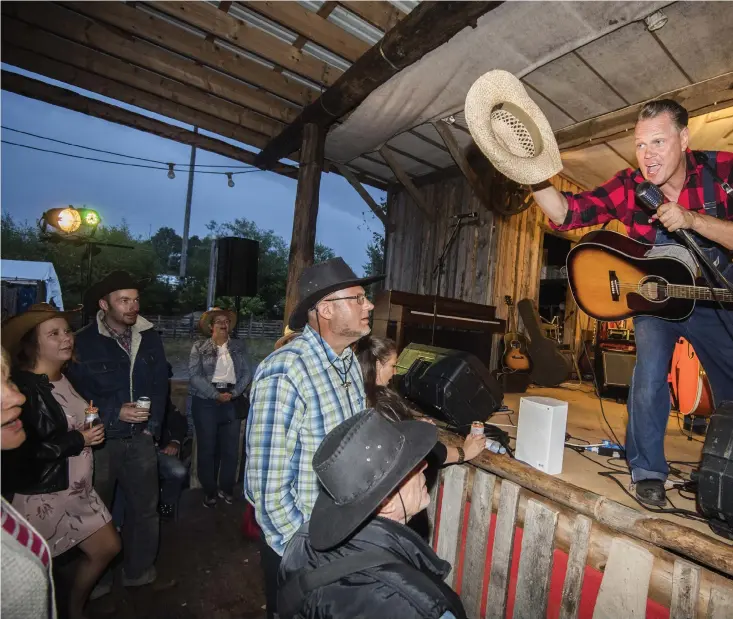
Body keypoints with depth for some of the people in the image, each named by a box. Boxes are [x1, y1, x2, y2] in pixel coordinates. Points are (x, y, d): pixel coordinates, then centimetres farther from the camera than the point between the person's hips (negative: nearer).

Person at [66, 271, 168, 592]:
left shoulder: (150, 338, -1)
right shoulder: (83, 342, -10)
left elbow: (160, 385, 3)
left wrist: (152, 426, -3)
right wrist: (116, 414, -17)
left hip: (140, 439, 3)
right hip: (100, 440, -3)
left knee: (146, 507, 13)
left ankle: (139, 570, 35)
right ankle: (96, 578, 37)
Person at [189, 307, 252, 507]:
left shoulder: (239, 346, 9)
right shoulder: (199, 347, 3)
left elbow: (247, 373, 2)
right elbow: (195, 375, -8)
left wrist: (234, 393, -12)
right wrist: (216, 395, -15)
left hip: (233, 401, 2)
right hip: (205, 401, -1)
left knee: (231, 449, 6)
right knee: (207, 449, 6)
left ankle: (227, 489, 23)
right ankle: (209, 491, 22)